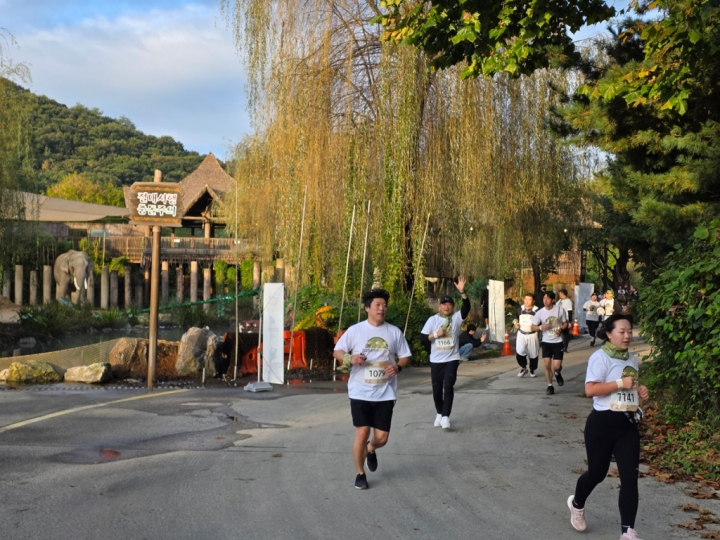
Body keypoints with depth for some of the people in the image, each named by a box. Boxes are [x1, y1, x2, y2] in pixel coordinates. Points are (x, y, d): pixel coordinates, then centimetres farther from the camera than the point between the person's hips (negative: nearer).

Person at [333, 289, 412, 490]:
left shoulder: (394, 332, 3)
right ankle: (360, 474, 17)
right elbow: (337, 351, 3)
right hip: (360, 393, -2)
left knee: (381, 437, 4)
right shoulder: (355, 330, -3)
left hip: (385, 394, 2)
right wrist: (350, 358, -19)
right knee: (362, 433, -3)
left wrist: (398, 367, -12)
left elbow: (405, 356, 10)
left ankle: (371, 450, 41)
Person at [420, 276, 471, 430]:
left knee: (448, 386, -14)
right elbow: (422, 338, -2)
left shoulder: (456, 318, -3)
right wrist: (436, 334, -18)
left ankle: (446, 416, -11)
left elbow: (466, 308, -21)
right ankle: (439, 414, 30)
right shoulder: (433, 319, -1)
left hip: (452, 359, -2)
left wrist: (462, 291, -34)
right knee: (437, 389, 10)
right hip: (436, 361, 2)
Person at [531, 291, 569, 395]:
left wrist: (561, 329, -17)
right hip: (546, 342, 1)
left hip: (558, 342, -1)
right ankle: (550, 386, 13)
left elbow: (565, 323, 5)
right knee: (547, 364, -4)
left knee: (557, 366, -6)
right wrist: (541, 327, -20)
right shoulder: (539, 313, -6)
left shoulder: (560, 310, -7)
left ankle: (557, 374, 31)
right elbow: (532, 327, 1)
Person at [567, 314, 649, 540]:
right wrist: (620, 383, -24)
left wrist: (639, 391, 5)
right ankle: (577, 504, 41)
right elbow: (590, 389, -22)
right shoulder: (600, 357, -12)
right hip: (602, 423, -6)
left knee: (630, 477, -3)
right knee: (597, 472, 10)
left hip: (628, 424, 6)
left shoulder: (632, 359, 11)